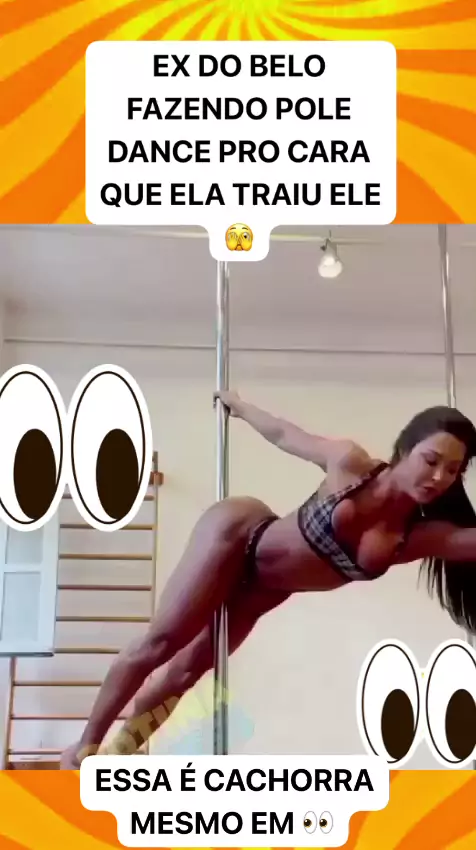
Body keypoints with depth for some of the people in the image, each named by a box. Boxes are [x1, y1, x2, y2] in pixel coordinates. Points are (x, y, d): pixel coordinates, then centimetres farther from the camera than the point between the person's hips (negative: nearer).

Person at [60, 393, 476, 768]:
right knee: (159, 643, -5)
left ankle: (111, 752, 26)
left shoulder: (422, 536, -17)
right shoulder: (350, 463, -24)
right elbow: (283, 434, -9)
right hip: (238, 531, -4)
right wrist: (239, 406, 3)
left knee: (189, 669, 8)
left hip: (264, 588, 4)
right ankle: (86, 746, 12)